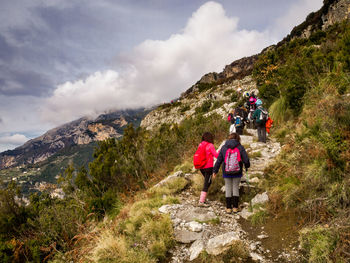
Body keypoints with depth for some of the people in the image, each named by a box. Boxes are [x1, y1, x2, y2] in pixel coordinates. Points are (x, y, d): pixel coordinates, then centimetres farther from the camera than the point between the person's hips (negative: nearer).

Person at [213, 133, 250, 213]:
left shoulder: (224, 148, 0)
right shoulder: (240, 147, -4)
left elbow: (219, 160, 1)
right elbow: (246, 159, -5)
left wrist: (215, 170, 10)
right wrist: (247, 166, 16)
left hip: (226, 172, 1)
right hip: (237, 172, 0)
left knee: (228, 188, 10)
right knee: (236, 188, 11)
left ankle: (228, 208, 12)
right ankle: (235, 207, 13)